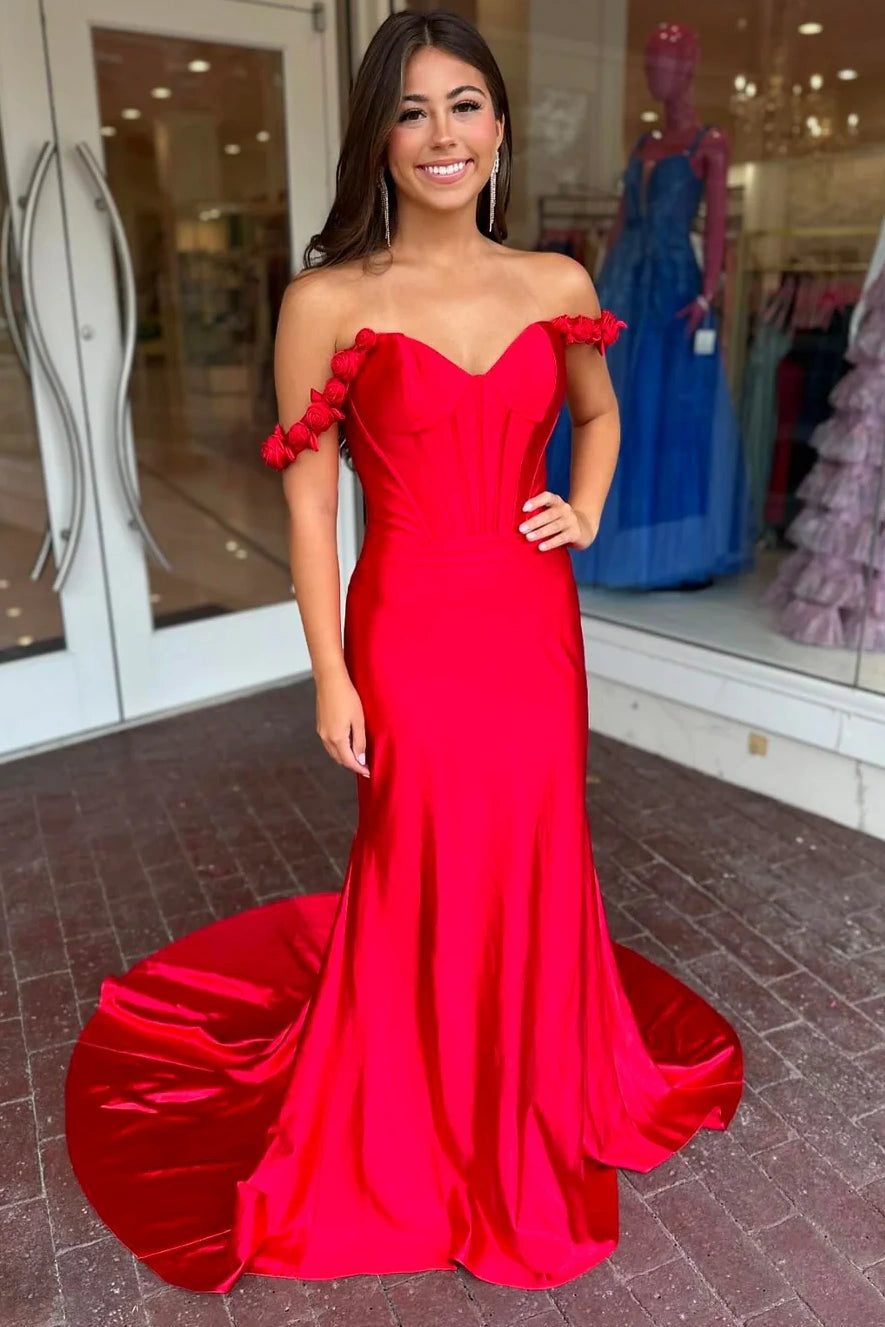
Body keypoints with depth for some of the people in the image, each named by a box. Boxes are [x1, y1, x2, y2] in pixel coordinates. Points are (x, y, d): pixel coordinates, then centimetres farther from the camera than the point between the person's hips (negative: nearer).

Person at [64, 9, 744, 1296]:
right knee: (427, 871, 10)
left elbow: (598, 414, 21)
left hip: (531, 622, 4)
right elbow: (308, 501, -6)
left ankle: (540, 1082, 44)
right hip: (410, 626, -3)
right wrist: (330, 677, -7)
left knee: (537, 855, 15)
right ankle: (421, 1122, 38)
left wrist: (586, 512, 2)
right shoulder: (328, 301, -7)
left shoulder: (558, 285, 4)